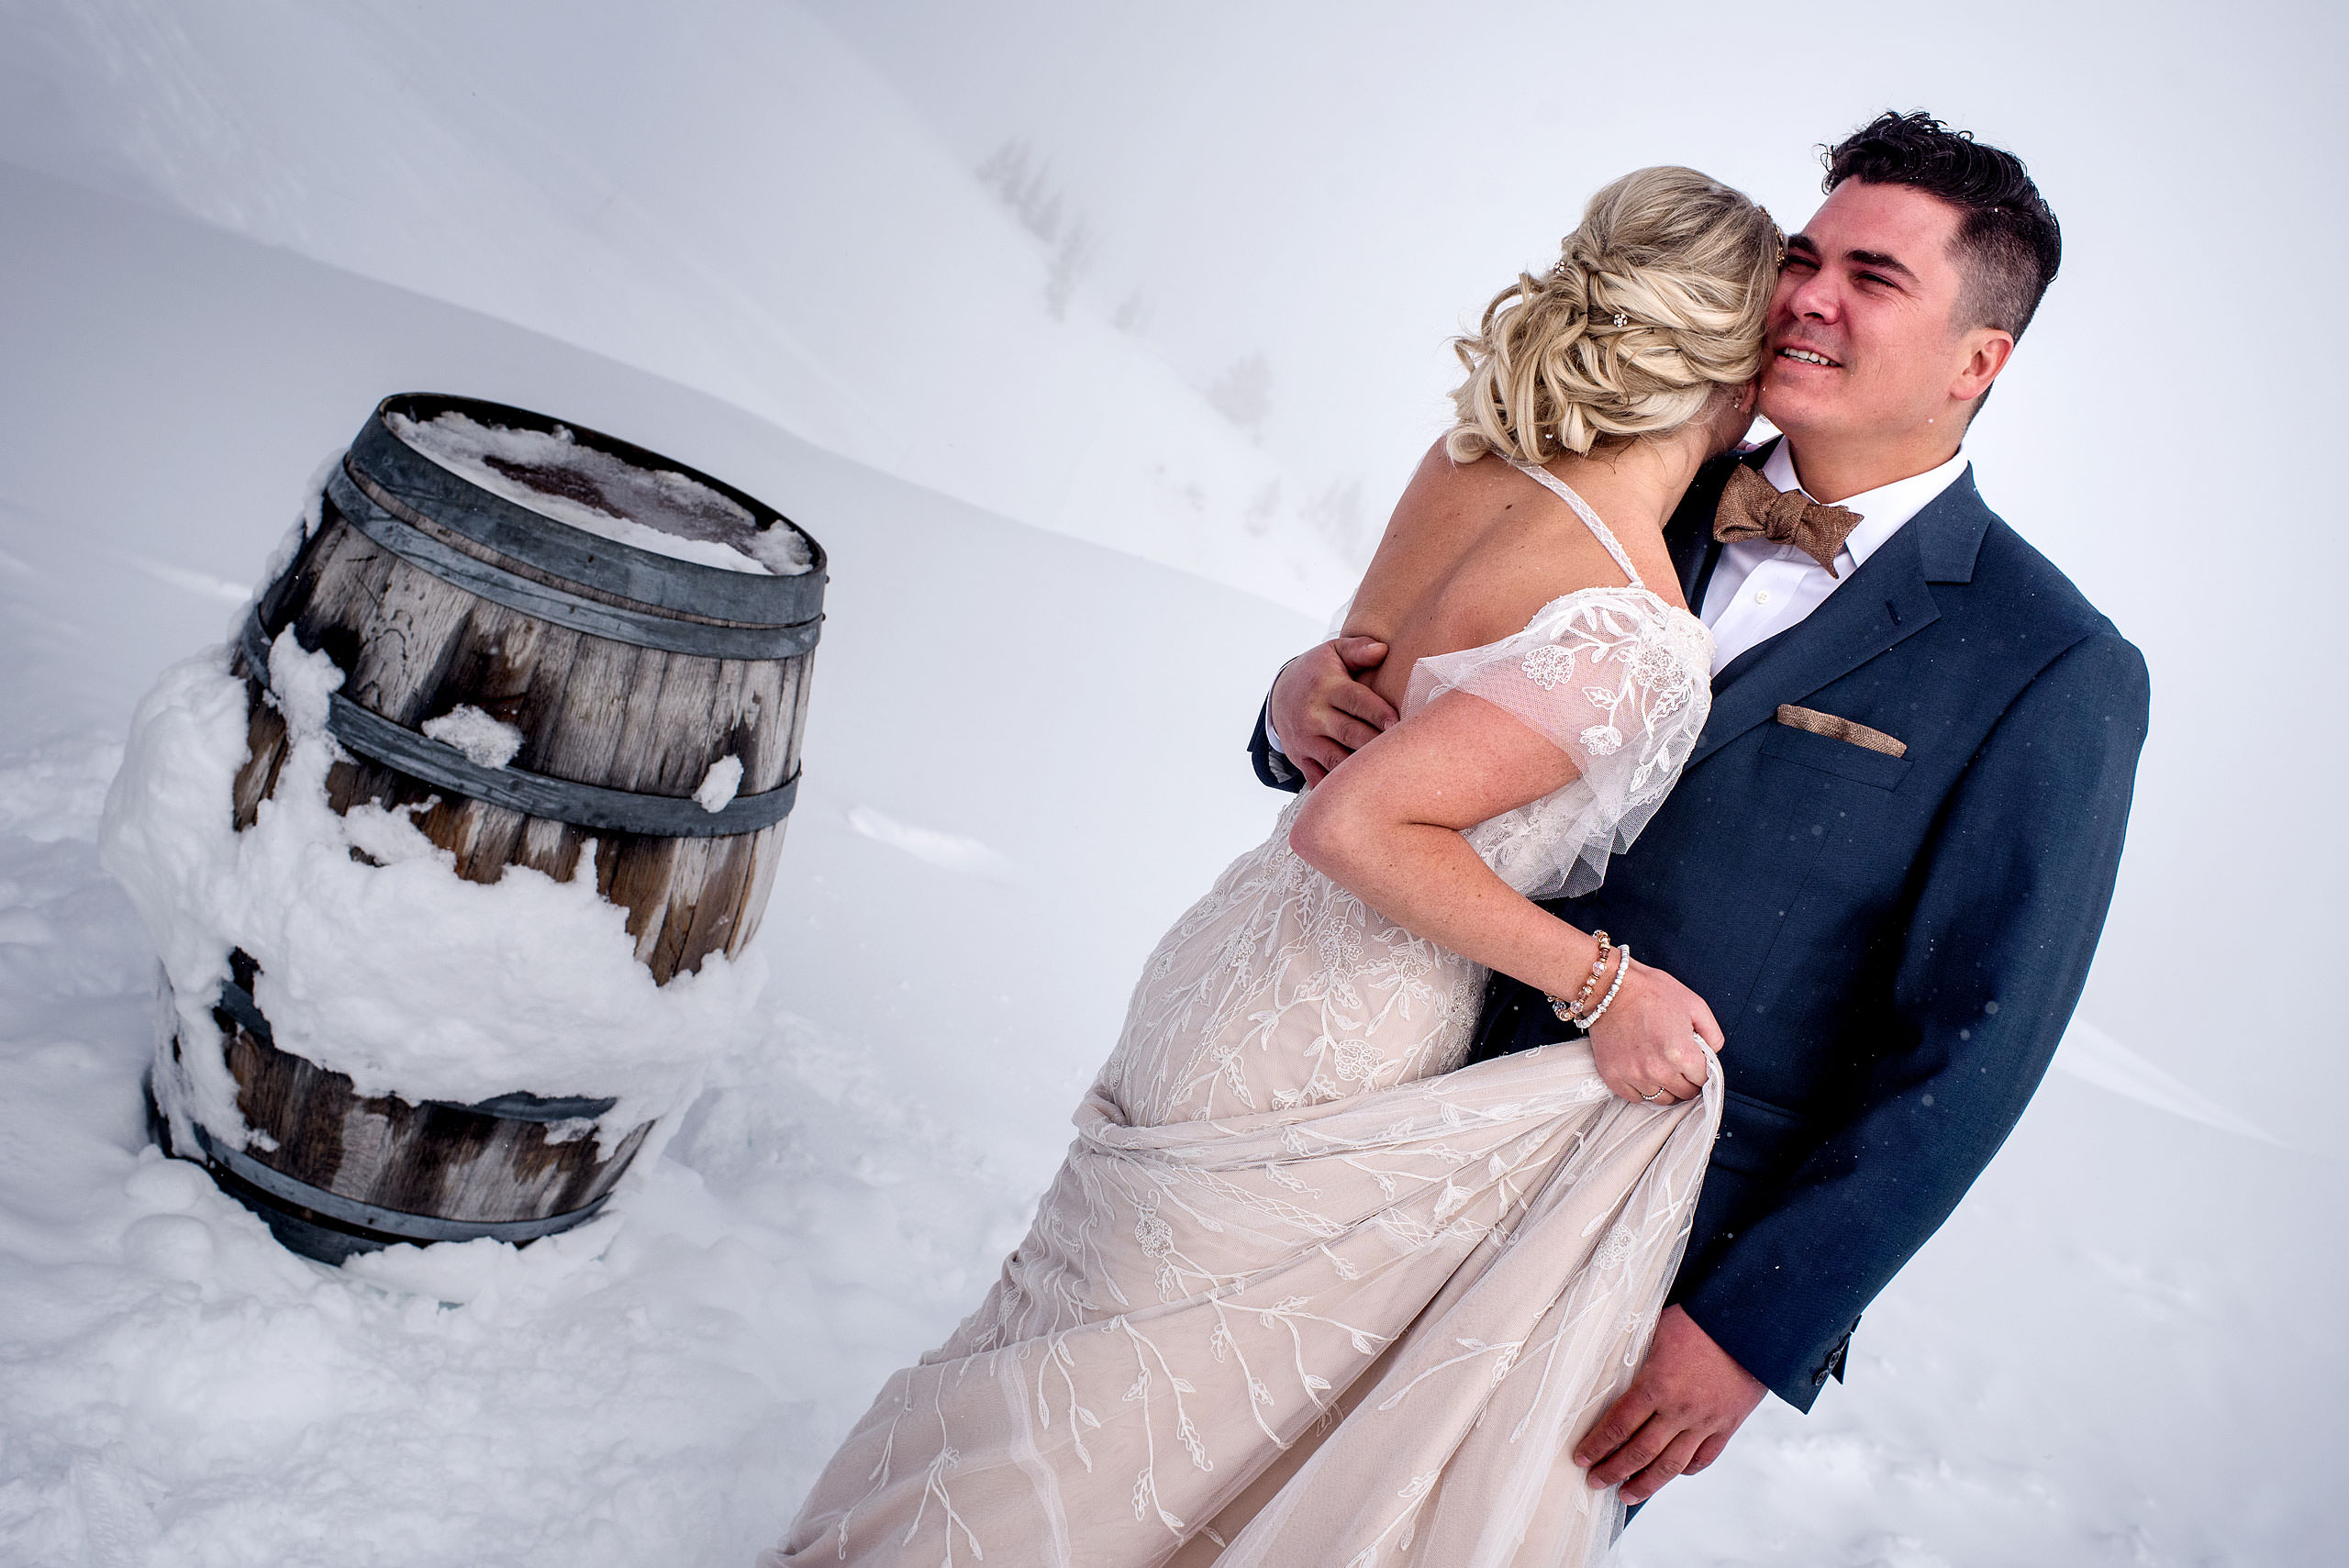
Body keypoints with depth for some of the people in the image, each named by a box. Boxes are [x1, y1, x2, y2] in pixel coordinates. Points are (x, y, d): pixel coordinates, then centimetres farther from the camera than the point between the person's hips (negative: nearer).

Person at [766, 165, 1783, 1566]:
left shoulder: (1469, 464, -5)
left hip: (1249, 975, 8)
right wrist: (1598, 985, -20)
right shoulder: (1637, 642, -26)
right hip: (1325, 1067, -8)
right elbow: (1353, 823, -28)